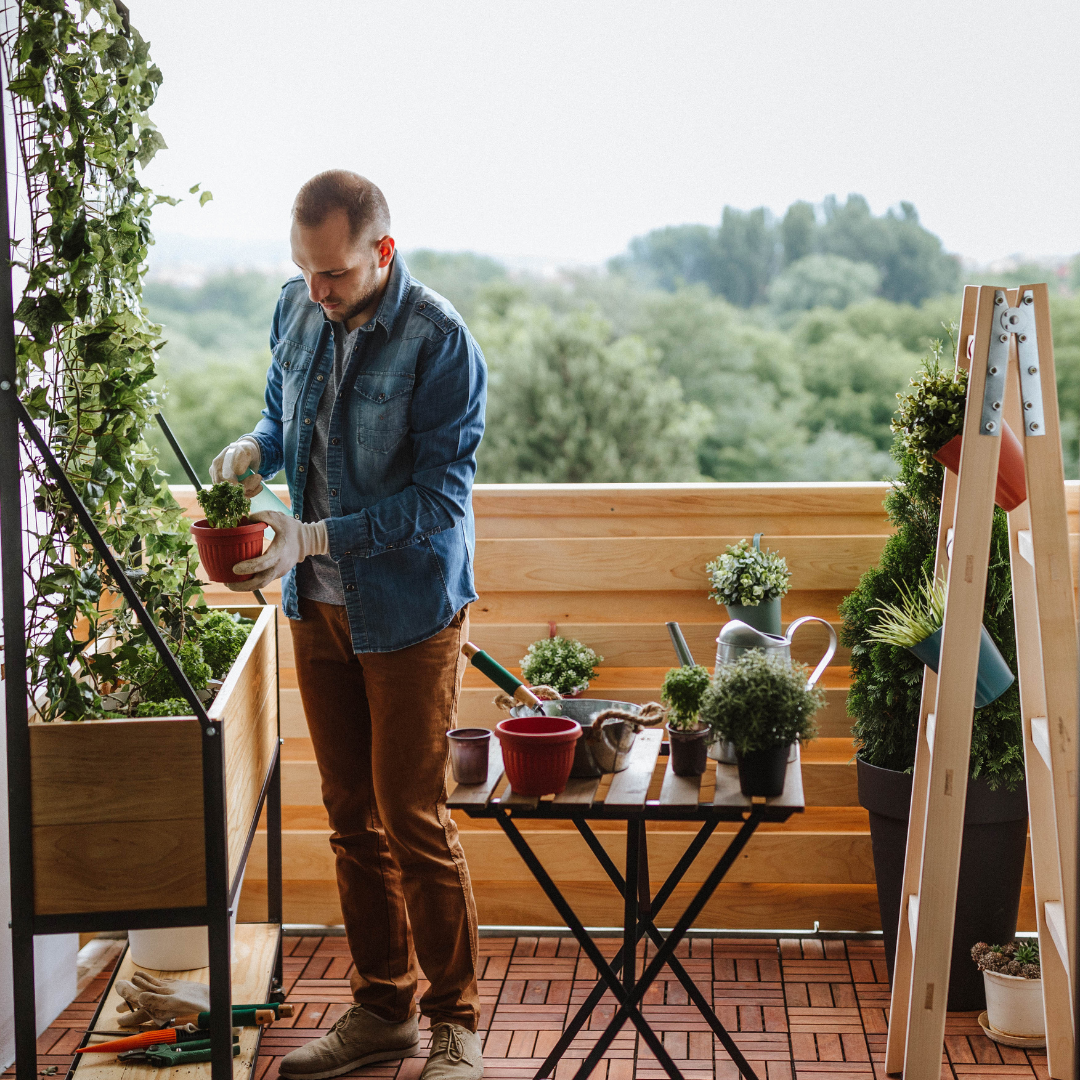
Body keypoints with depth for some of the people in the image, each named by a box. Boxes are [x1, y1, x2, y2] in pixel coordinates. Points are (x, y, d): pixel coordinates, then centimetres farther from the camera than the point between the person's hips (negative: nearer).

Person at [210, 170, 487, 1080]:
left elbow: (439, 497, -20)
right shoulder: (299, 311, 1)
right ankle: (383, 1007, 26)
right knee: (351, 816, 12)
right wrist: (256, 449, -7)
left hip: (409, 609, -6)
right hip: (318, 604, 6)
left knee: (414, 819, -1)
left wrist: (313, 538, -25)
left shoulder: (439, 341, -19)